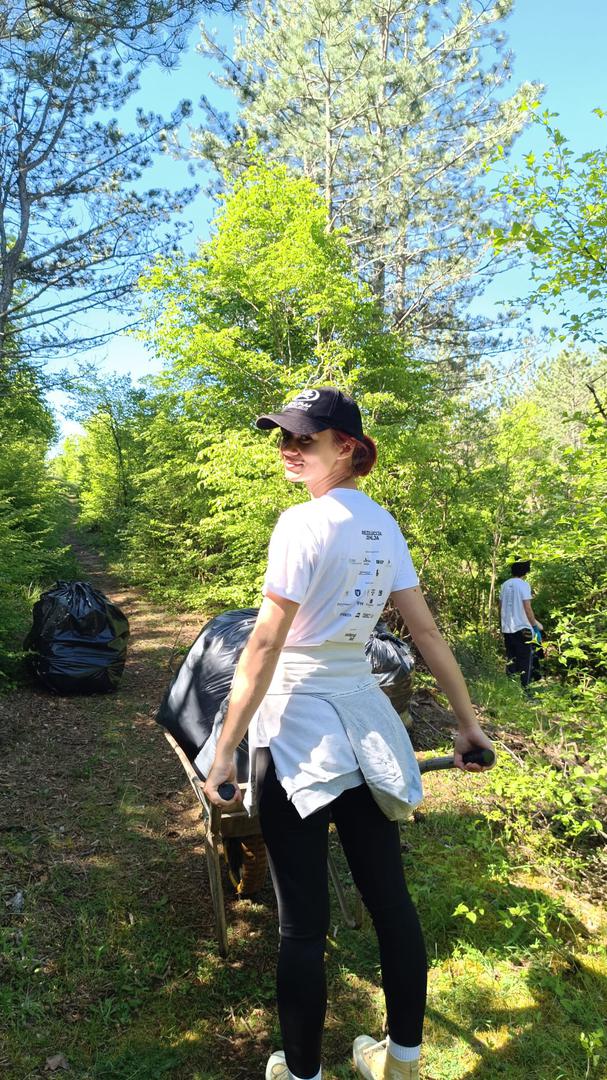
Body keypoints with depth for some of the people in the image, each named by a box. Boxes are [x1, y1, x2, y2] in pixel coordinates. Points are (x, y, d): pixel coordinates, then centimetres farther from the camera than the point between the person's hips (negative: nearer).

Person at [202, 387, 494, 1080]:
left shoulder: (303, 522, -14)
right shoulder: (383, 525, 7)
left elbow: (264, 647, -17)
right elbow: (428, 634, 9)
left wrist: (225, 749, -11)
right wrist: (467, 722, 16)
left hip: (298, 722, -7)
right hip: (364, 716, 7)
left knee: (301, 921, 6)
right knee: (390, 898, 16)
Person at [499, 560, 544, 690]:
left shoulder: (505, 585, 7)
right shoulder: (524, 584, -11)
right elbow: (527, 608, -13)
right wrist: (535, 623, -2)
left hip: (507, 629, 6)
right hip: (522, 628, -6)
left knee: (510, 660, 12)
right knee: (525, 661, 1)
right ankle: (524, 688, -1)